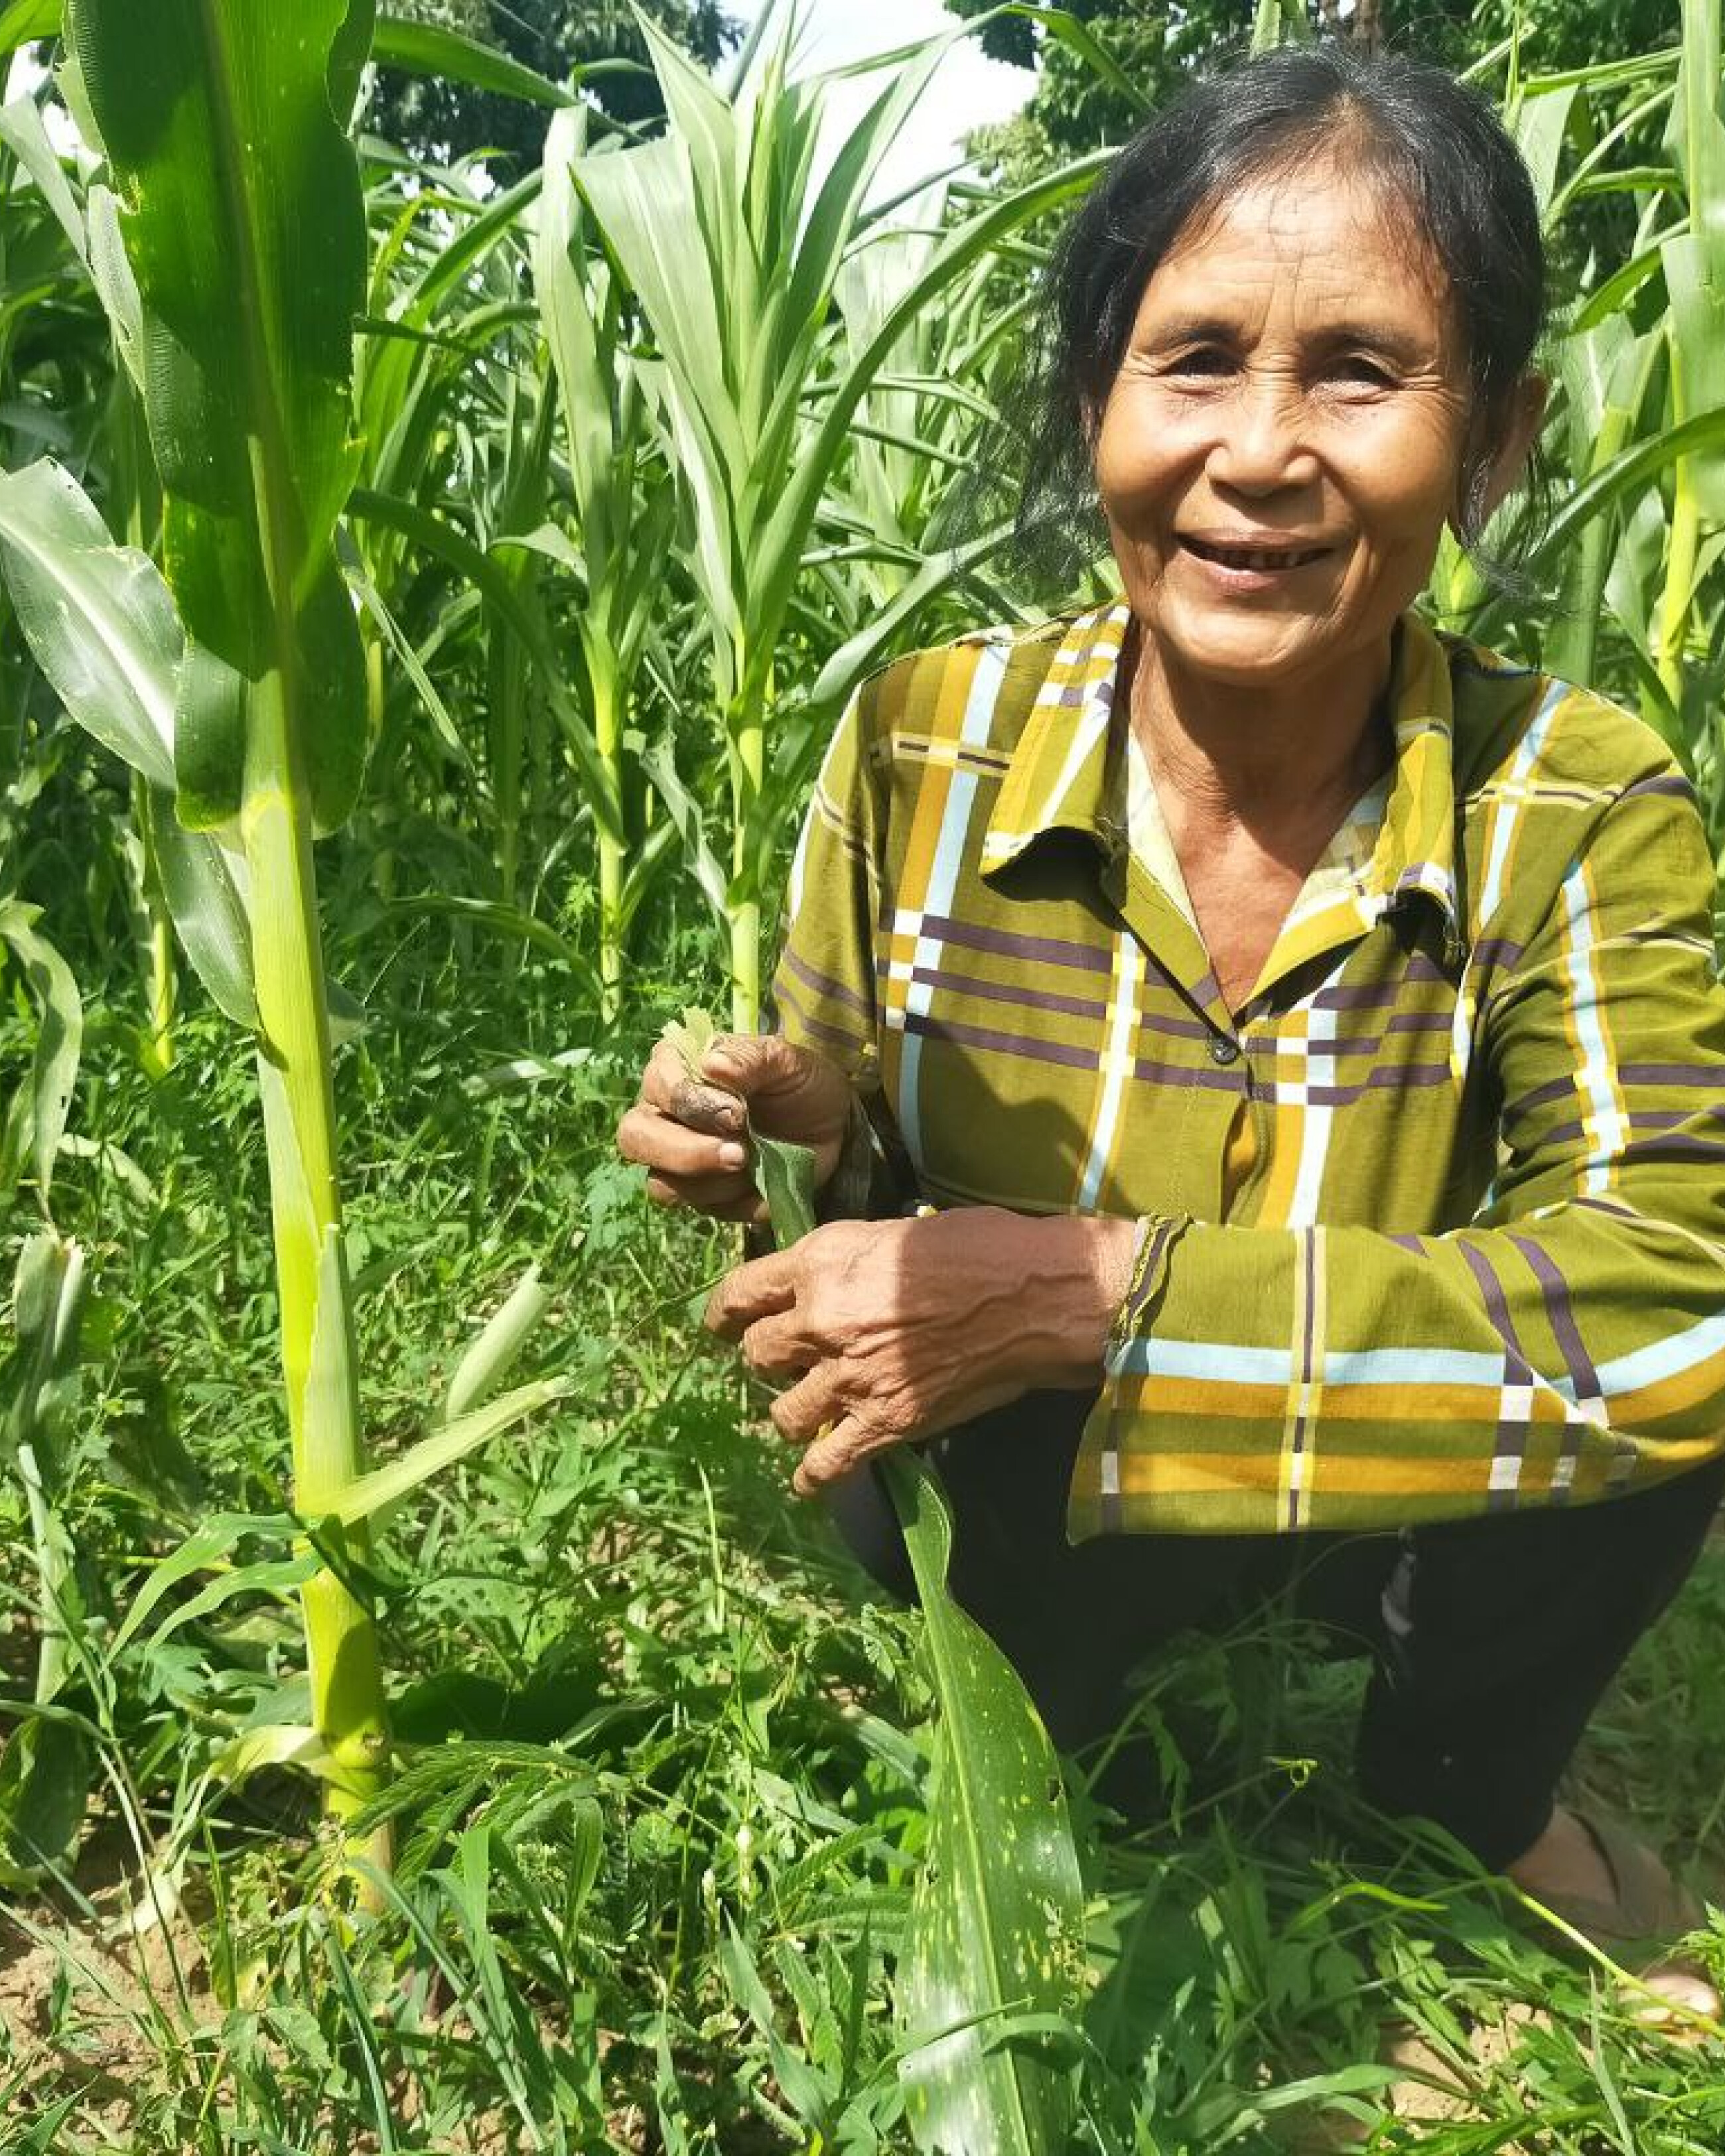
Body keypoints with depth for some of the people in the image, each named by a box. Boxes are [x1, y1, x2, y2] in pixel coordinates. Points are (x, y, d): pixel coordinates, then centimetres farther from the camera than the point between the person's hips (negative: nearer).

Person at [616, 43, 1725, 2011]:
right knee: (922, 1471, -33)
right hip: (1007, 1495, 0)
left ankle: (1462, 1794, 5)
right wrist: (791, 1131, -29)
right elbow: (853, 1129, -3)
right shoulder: (926, 745, -15)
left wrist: (1094, 1294, -41)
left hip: (1384, 1513, 1)